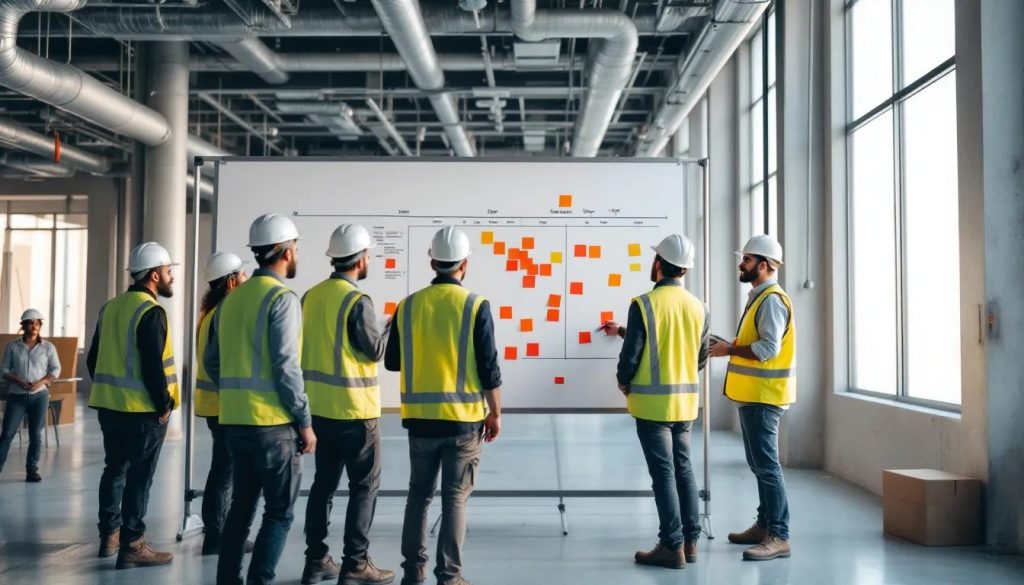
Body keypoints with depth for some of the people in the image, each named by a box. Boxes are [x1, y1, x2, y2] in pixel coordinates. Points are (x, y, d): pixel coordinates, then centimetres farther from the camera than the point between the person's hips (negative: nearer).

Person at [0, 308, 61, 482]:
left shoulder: (48, 347, 3)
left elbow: (56, 369, 3)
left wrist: (41, 382, -14)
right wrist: (18, 381, -15)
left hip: (39, 395, 0)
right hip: (16, 395, 0)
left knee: (36, 434, 3)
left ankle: (32, 470, 10)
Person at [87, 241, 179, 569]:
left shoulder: (111, 307, 12)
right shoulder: (150, 312, -15)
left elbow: (93, 359, 16)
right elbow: (153, 366, -21)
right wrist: (164, 404, -12)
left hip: (109, 405, 9)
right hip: (142, 410, -9)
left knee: (115, 469, 18)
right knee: (138, 477, -3)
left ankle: (109, 536, 27)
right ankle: (132, 546, 1)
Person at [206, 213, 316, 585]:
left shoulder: (232, 298, 12)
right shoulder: (282, 298, -11)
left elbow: (212, 361, 14)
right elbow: (285, 366, -17)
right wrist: (305, 421, -11)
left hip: (235, 421, 8)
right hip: (273, 423, -7)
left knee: (241, 506, 15)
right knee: (279, 512, 1)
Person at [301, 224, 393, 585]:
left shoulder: (311, 296, 6)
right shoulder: (357, 300, -17)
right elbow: (376, 350, -11)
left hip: (320, 406, 7)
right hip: (354, 409, -7)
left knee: (324, 483, 14)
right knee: (365, 486, 3)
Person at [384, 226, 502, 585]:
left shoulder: (408, 306, 0)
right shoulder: (475, 306, -8)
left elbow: (392, 361, 9)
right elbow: (489, 369, -7)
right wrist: (495, 413, 4)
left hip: (420, 417, 3)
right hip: (462, 418, -3)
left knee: (418, 494, 15)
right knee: (455, 498, 5)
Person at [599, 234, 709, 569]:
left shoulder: (644, 304, -14)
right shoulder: (698, 307, 3)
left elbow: (632, 353, -14)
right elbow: (701, 356, 12)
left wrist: (623, 383, 8)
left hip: (653, 401, -5)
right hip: (686, 401, 5)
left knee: (663, 473, 0)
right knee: (683, 469, 14)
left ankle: (672, 547, 5)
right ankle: (690, 542, 20)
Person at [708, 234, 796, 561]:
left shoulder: (772, 300, -14)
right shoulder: (759, 297, 16)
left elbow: (768, 348, -22)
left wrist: (729, 350, -15)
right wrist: (729, 346, 7)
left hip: (764, 396, -10)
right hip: (753, 394, 10)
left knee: (766, 465, -9)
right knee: (759, 464, 15)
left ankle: (779, 537, -6)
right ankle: (764, 525, 24)